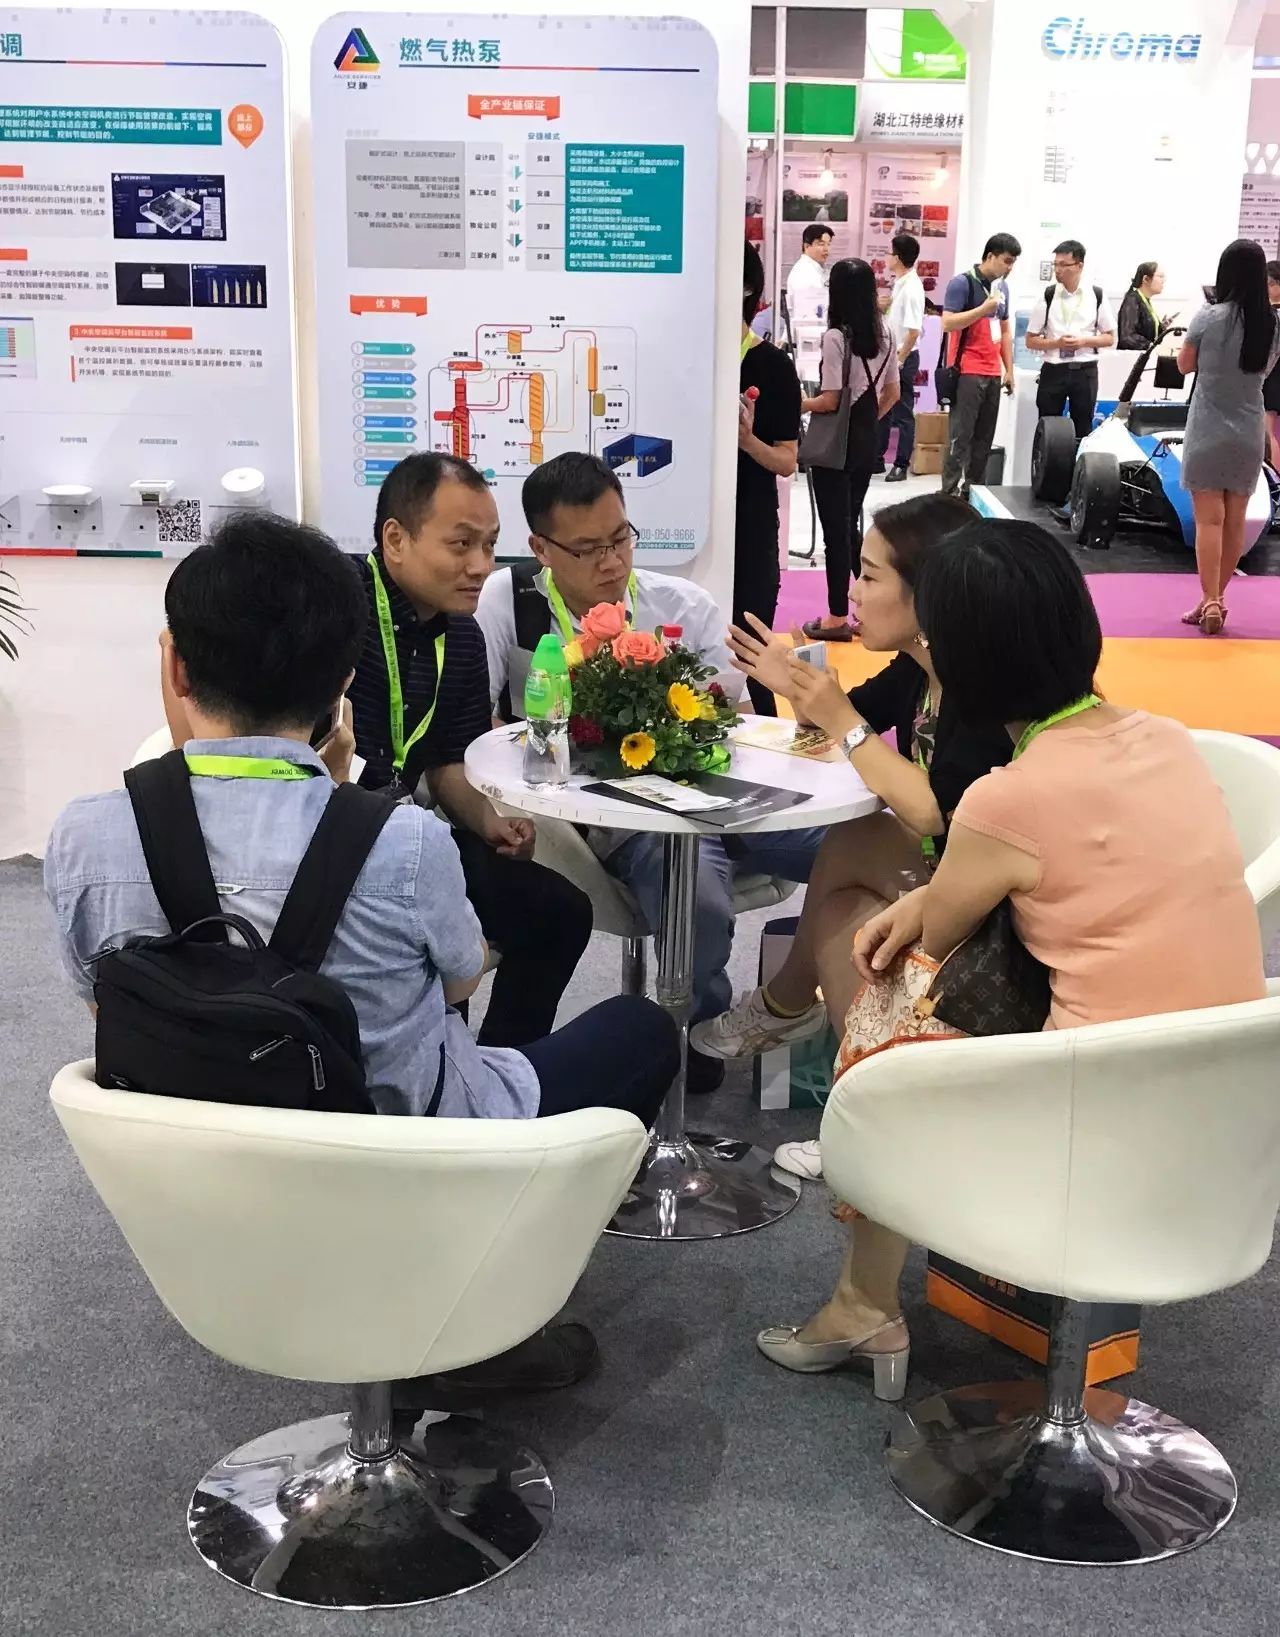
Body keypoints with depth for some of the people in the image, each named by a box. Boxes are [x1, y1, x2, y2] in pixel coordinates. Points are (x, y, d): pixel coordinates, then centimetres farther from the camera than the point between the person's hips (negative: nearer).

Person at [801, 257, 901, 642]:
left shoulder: (835, 337, -17)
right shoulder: (884, 333, 5)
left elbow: (830, 401, -17)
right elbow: (892, 393, 10)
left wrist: (798, 404, 0)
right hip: (866, 441, 7)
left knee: (835, 529, 1)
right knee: (851, 525, 18)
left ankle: (838, 617, 8)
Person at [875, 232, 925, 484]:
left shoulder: (911, 288, -20)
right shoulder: (900, 283, 7)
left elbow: (913, 331, -24)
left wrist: (899, 360, -20)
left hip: (903, 358, -9)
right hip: (892, 354, 9)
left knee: (903, 414, 1)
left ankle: (901, 465, 9)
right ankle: (877, 458, 25)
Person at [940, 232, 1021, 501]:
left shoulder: (1002, 287, 16)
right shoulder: (962, 283, -6)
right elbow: (947, 324, -15)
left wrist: (1009, 370, 17)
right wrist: (984, 308, -18)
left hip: (993, 374, 7)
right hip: (967, 372, -7)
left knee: (984, 437, 6)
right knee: (960, 435, -7)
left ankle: (973, 490, 12)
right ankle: (951, 494, -6)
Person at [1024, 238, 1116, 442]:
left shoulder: (1097, 295, 1)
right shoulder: (1048, 296, 0)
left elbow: (1110, 337, 7)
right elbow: (1030, 340, 4)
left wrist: (1084, 341, -11)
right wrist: (1056, 343, -14)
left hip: (1085, 371, 0)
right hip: (1053, 370, 0)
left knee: (1083, 430, 6)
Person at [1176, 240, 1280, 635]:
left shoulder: (1208, 317, -12)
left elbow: (1185, 366, 2)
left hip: (1208, 432, -4)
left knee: (1209, 519, -3)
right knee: (1234, 521, 10)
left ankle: (1209, 603, -8)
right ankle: (1217, 599, 19)